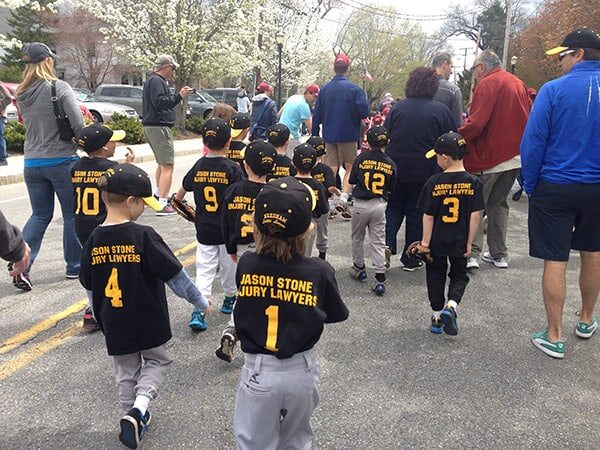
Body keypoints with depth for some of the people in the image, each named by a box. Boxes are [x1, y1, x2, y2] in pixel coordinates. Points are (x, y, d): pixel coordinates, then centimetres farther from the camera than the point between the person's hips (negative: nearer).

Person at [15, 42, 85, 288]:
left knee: (40, 215, 16)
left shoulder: (21, 94, 7)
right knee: (73, 214, 9)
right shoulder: (59, 88, -12)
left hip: (32, 163, 5)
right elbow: (78, 125, -15)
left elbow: (30, 124, 14)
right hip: (61, 160, -5)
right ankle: (75, 266, 18)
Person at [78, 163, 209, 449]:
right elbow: (175, 276, -16)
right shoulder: (143, 236, -20)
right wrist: (200, 301, -1)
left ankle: (134, 417, 32)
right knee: (156, 361, 18)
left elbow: (91, 289, 6)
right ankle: (138, 410, -1)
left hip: (114, 326, 4)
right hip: (149, 323, -4)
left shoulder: (93, 241, -5)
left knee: (126, 372, 22)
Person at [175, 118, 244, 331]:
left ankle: (199, 311, -6)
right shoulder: (232, 168, -12)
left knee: (204, 269, 6)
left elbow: (182, 190, 15)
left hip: (204, 229, 3)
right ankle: (230, 298, 36)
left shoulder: (198, 166, 0)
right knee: (230, 265, 17)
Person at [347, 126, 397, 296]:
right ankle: (380, 279, 0)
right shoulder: (391, 164, -2)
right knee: (378, 242, 5)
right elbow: (391, 188, 6)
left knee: (357, 237, 20)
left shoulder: (362, 158, -7)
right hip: (379, 205, 1)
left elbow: (352, 180, 2)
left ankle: (359, 268, 32)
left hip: (360, 204, -1)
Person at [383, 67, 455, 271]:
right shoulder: (441, 110, -5)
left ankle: (388, 243, -3)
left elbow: (384, 136, 2)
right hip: (425, 171, -1)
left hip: (396, 168, 1)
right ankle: (411, 259, 16)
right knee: (417, 212, 9)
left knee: (394, 207, 18)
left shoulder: (398, 107, -1)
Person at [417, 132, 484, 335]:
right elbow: (475, 215, -8)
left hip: (437, 242, -1)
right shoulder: (474, 183, -8)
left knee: (436, 276, 16)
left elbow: (428, 216, -10)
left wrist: (425, 242, -2)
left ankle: (437, 317, 22)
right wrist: (469, 243, 0)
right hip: (460, 242, 1)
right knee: (459, 275, 20)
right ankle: (451, 305, -4)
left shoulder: (434, 183, -13)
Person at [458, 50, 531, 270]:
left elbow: (476, 122, -23)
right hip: (516, 154, 8)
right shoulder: (519, 83, 14)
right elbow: (529, 117, 18)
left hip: (489, 156, -7)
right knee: (499, 204, 16)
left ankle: (472, 254, -6)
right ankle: (499, 255, 19)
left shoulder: (487, 84, -11)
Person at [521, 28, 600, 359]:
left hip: (556, 188, -4)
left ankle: (554, 337, 9)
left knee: (555, 261, 2)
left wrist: (530, 186, -2)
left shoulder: (554, 90, -13)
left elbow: (533, 142, -13)